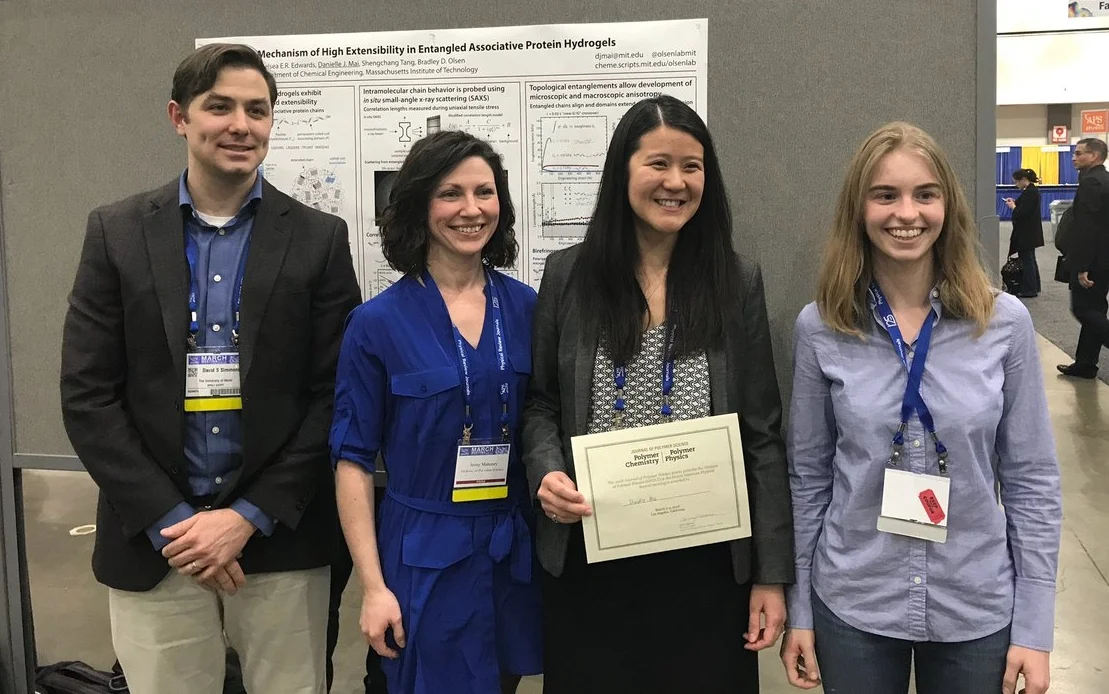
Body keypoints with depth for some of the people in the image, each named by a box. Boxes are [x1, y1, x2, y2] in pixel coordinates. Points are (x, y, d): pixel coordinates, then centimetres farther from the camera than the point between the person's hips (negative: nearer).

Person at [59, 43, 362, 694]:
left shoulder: (319, 239, 0)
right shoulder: (116, 233, 2)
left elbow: (333, 396, -3)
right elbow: (87, 396, -1)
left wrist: (250, 517, -9)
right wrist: (170, 520, -8)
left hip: (282, 542, 0)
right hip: (153, 543, 1)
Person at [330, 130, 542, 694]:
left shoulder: (527, 309, 1)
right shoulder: (378, 322, -9)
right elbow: (353, 459, -7)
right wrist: (373, 586, -10)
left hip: (518, 552, 4)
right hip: (426, 559, -3)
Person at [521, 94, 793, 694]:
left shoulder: (738, 282, 1)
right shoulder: (567, 276, 1)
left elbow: (762, 435, 2)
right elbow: (539, 403, 8)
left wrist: (772, 574, 0)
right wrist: (546, 472, -13)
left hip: (705, 562, 0)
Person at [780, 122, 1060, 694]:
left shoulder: (1005, 323, -7)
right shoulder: (820, 329, -7)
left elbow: (1032, 480, -2)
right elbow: (808, 476, 0)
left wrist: (1034, 627, -4)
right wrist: (797, 609, 1)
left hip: (978, 608, 0)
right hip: (851, 607, 0)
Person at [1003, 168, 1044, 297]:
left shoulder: (1029, 192, -21)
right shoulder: (1032, 190, 11)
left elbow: (1023, 213, -24)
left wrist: (1013, 207, -8)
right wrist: (1015, 202, 7)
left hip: (1027, 233, -10)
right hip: (1030, 232, 10)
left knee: (1027, 260, -3)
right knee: (1030, 259, 18)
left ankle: (1029, 290, 3)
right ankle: (1034, 287, 27)